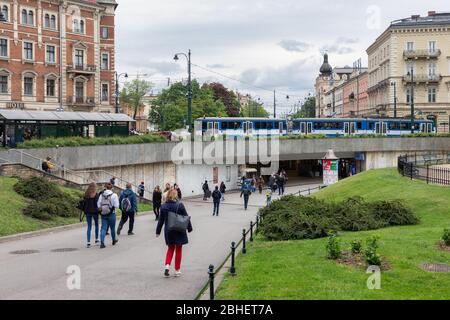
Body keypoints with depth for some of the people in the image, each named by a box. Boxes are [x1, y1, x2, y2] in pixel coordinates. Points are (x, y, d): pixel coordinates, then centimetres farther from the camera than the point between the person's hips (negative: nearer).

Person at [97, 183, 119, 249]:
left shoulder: (101, 195, -1)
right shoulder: (114, 195, -11)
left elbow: (98, 205, 0)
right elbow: (116, 205, -12)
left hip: (103, 214, 2)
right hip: (111, 214, -2)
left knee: (103, 228, 3)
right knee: (112, 228, 16)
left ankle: (102, 243, -11)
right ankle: (114, 240, 35)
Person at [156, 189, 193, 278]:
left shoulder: (163, 206, -4)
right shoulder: (180, 205, -13)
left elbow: (161, 220, 3)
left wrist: (158, 231, 12)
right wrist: (189, 228, 5)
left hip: (168, 231, 3)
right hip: (179, 231, -3)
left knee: (170, 248, 19)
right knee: (178, 250, 10)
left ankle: (167, 265, -2)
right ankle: (177, 270, 14)